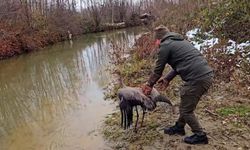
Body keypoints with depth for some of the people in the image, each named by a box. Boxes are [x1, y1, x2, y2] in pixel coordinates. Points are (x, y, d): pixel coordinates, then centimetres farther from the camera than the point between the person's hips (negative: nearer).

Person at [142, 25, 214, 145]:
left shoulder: (165, 46, -4)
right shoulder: (179, 41, 23)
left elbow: (158, 70, 3)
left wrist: (149, 84, 18)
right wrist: (168, 78, 34)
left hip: (197, 79, -9)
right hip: (207, 74, 9)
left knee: (186, 110, 9)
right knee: (185, 104, 24)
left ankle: (200, 136, 23)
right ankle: (179, 127, 40)